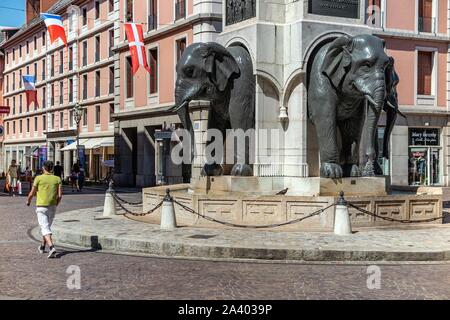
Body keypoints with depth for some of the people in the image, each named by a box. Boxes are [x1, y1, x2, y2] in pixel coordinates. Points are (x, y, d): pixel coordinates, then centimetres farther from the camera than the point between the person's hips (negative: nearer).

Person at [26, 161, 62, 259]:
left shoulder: (38, 178, -6)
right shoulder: (57, 179, 2)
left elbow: (32, 193, -1)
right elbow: (60, 195, -3)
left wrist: (28, 201, 20)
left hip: (41, 207, -4)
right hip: (52, 207, 4)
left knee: (45, 228, -8)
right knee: (47, 226, 22)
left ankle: (51, 247, -27)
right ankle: (42, 247, 35)